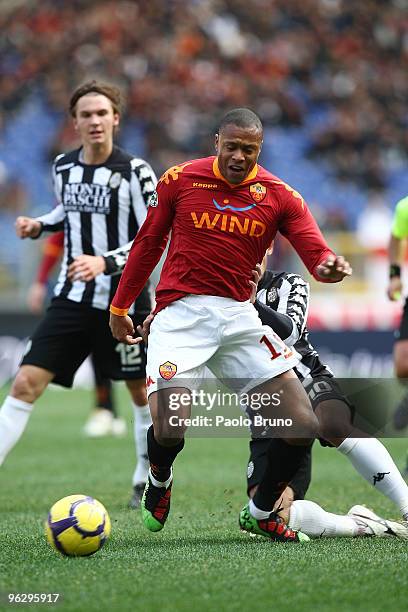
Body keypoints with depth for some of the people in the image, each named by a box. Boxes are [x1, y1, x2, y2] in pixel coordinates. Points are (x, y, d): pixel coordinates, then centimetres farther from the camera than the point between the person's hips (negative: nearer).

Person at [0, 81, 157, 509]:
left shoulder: (134, 172, -12)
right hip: (72, 297, 3)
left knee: (140, 389, 14)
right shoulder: (63, 167, 4)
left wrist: (105, 262, -27)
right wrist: (39, 225, 6)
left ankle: (148, 478, 37)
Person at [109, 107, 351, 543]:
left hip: (239, 317, 3)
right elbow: (148, 243, 11)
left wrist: (329, 266, -31)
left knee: (303, 425, -7)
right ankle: (159, 479, 17)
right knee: (169, 431, -22)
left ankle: (259, 513, 19)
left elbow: (316, 252, -7)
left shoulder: (279, 195, 2)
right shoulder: (179, 180, -1)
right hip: (181, 314, -3)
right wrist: (119, 307, 16)